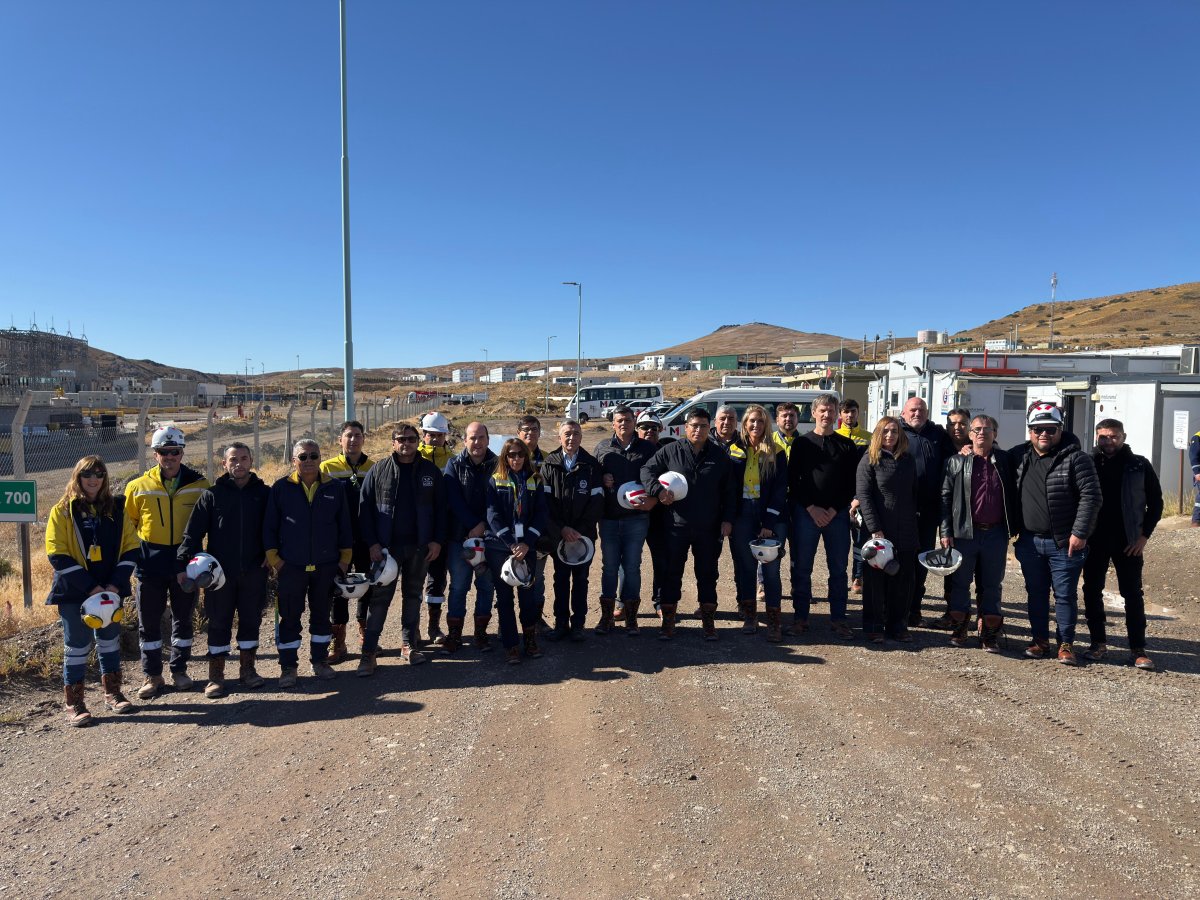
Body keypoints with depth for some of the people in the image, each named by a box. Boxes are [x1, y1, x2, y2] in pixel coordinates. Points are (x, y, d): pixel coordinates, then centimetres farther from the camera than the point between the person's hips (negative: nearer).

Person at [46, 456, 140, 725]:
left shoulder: (116, 509, 5)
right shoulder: (62, 510, -5)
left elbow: (131, 548, 3)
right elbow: (57, 555, -11)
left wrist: (116, 584, -9)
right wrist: (90, 587, -17)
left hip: (110, 590, 4)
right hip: (74, 592, -3)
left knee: (110, 641, 13)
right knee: (77, 647, 2)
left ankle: (113, 694, 26)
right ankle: (73, 704, 14)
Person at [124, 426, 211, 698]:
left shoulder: (199, 484, -2)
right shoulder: (138, 486, -2)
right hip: (150, 563, 0)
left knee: (183, 618, 11)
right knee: (148, 621, 6)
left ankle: (179, 670, 26)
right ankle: (152, 676, 19)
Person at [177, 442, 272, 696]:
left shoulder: (264, 493, 3)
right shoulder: (212, 494, -1)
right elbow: (193, 532, -4)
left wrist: (269, 552, -3)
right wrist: (185, 563, -11)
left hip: (253, 570, 1)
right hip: (220, 571, -1)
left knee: (251, 619, 10)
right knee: (219, 622, 6)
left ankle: (247, 668, 24)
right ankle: (216, 675, 16)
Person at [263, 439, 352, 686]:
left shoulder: (335, 488, 3)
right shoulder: (281, 488, -1)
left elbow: (344, 526, 7)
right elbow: (269, 527, 1)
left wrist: (345, 558, 4)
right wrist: (274, 559, -4)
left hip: (327, 566, 2)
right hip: (291, 567, -1)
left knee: (321, 614, 13)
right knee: (289, 617, 4)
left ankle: (320, 661, 26)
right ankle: (288, 666, 16)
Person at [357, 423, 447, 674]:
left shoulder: (430, 471, 3)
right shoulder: (379, 470, -1)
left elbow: (440, 508, 6)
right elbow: (365, 507, -2)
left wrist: (437, 540, -2)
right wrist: (372, 543, -9)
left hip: (419, 547, 2)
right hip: (386, 547, -2)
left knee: (413, 596, 13)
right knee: (379, 599, -1)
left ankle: (409, 645, 24)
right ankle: (368, 652, 4)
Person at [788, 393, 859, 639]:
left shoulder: (847, 445, 8)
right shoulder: (802, 443, 4)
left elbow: (852, 483, 5)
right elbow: (792, 480, 0)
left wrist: (834, 510, -6)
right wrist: (812, 508, -9)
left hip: (837, 514, 1)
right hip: (806, 512, -1)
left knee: (839, 568, 5)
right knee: (802, 568, 3)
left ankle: (838, 618, 15)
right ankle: (800, 616, 13)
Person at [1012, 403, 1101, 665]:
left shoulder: (1075, 458, -8)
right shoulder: (1020, 457, 8)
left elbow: (1090, 496, -13)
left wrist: (1079, 533, -17)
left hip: (1064, 543, -5)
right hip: (1029, 542, 5)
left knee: (1065, 595, 4)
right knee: (1036, 593, 13)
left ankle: (1066, 644, 16)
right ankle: (1040, 640, 25)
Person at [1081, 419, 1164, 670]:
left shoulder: (1139, 466, 1)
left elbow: (1156, 502, 4)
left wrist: (1144, 535, -4)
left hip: (1128, 542, -1)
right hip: (1094, 541, 1)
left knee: (1133, 594, 2)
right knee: (1092, 591, 6)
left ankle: (1138, 649, 8)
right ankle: (1098, 642, 19)